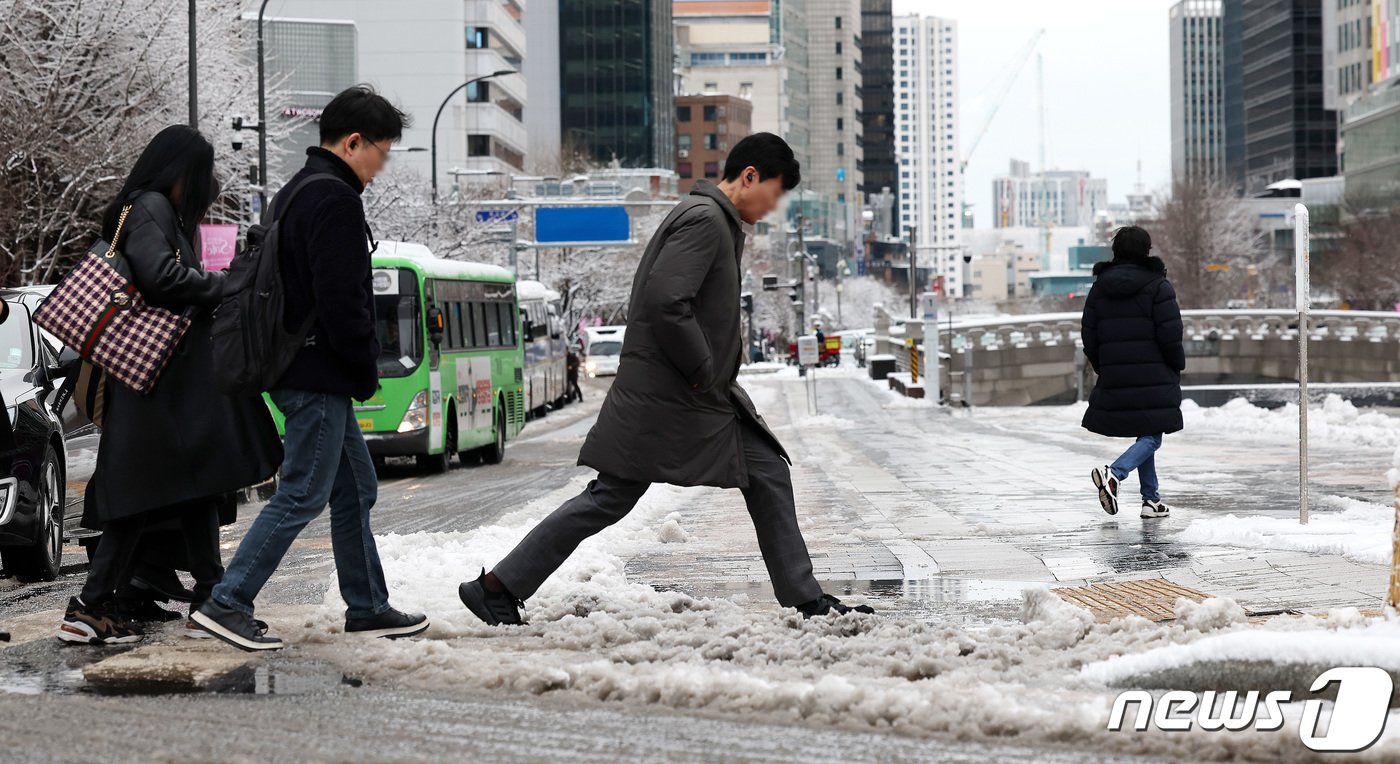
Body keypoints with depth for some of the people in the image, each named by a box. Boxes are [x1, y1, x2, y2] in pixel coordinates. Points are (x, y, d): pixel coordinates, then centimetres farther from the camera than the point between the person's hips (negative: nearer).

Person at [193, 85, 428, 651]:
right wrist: (367, 369, -10)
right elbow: (342, 299, -22)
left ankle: (368, 608, 22)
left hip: (301, 368, 11)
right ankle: (227, 603, -8)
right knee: (303, 494, -8)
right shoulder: (335, 199, -15)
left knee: (356, 489, 16)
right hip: (320, 375, -11)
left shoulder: (295, 194, 18)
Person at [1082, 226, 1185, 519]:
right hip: (1154, 379, -5)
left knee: (1144, 436, 16)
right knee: (1151, 437, -2)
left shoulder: (1099, 288, 8)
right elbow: (1170, 336, -10)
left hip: (1115, 380, 5)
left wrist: (1105, 371, 20)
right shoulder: (1158, 286, -6)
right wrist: (1176, 368, 4)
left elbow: (1089, 340, 9)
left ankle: (1152, 499, 15)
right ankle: (1115, 473, -26)